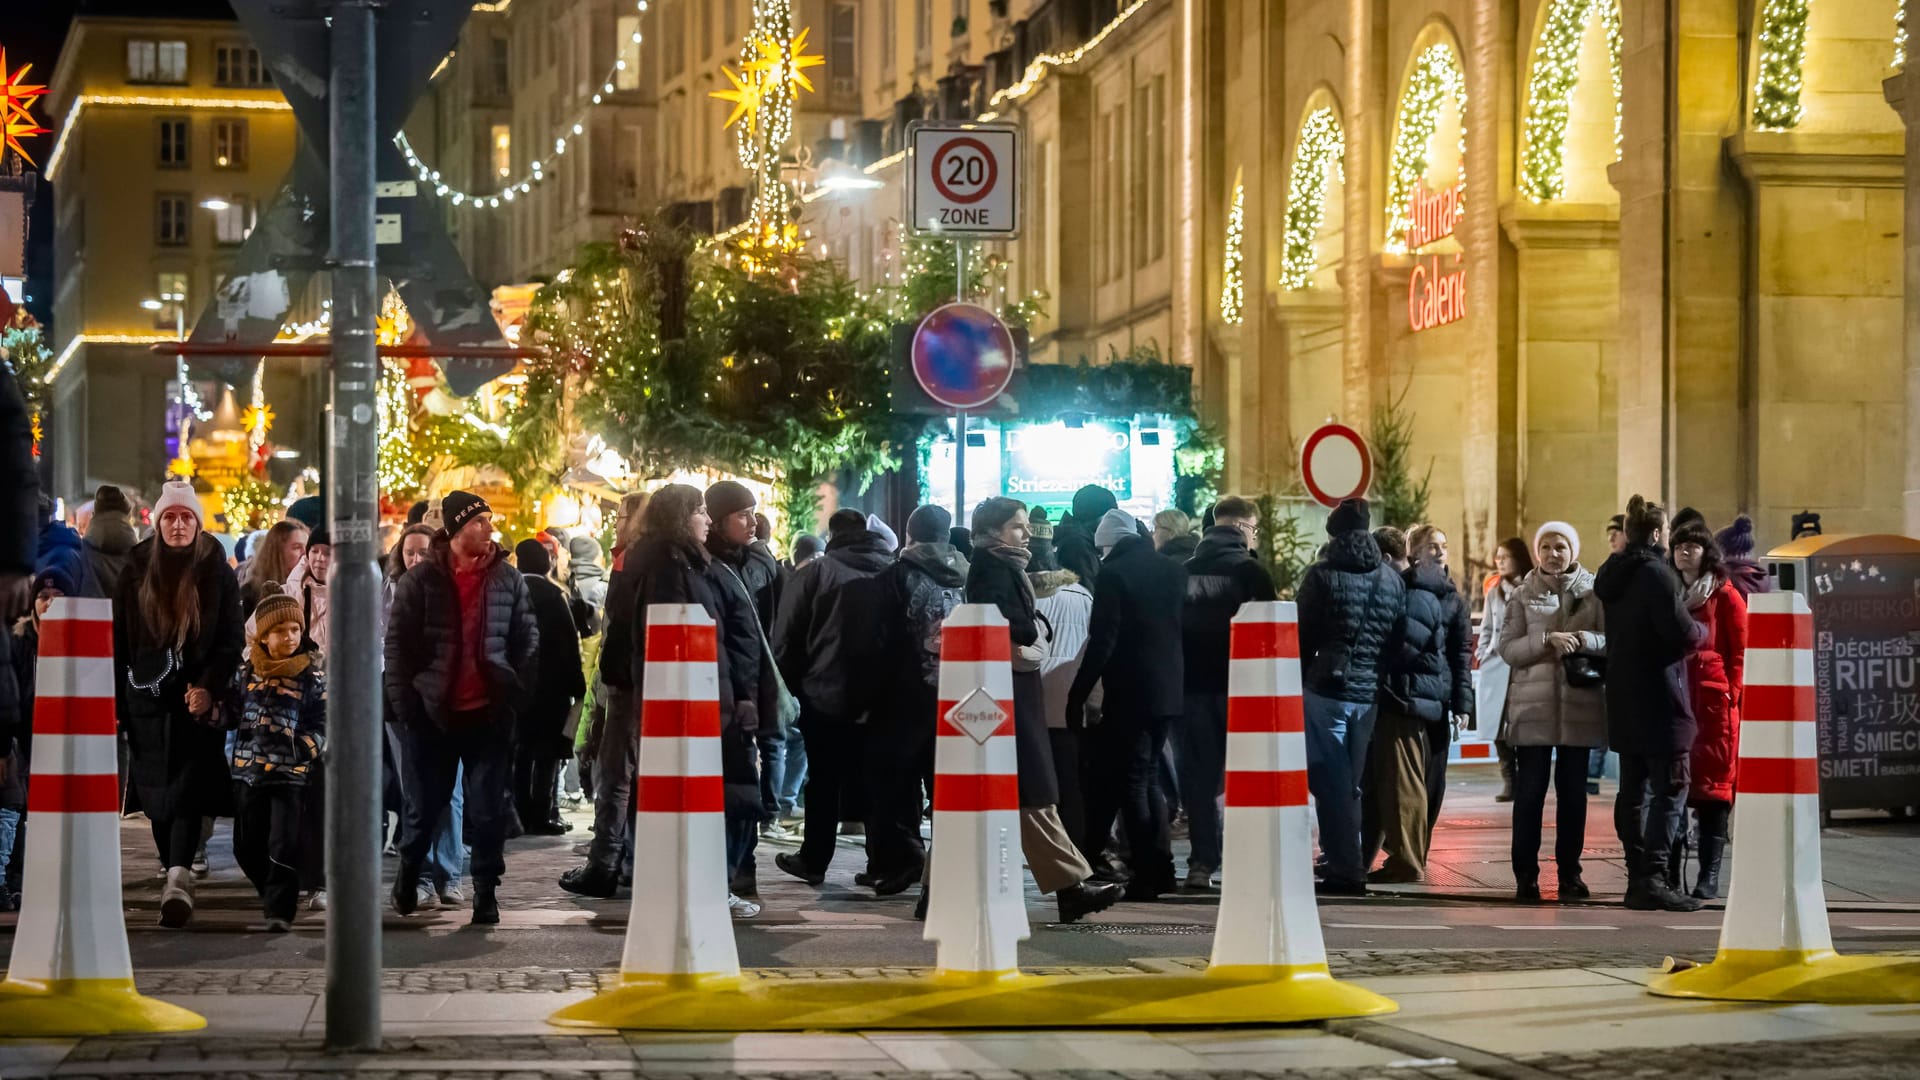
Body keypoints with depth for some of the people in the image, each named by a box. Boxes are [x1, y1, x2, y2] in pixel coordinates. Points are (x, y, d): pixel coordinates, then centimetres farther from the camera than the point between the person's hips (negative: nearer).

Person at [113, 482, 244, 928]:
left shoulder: (217, 573, 3)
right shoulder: (136, 571, 7)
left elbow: (232, 640, 0)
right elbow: (118, 640, 6)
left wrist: (208, 686, -16)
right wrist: (114, 702, -1)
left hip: (197, 701, -2)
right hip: (147, 699, 2)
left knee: (187, 789, -14)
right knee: (157, 793, 5)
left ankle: (179, 877, -25)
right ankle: (176, 875, 15)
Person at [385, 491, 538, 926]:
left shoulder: (508, 579, 4)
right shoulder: (420, 580, -2)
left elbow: (528, 640, 8)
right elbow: (397, 644, -1)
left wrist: (515, 693, -2)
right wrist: (405, 704, -6)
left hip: (489, 713, 1)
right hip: (432, 712, -1)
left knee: (489, 809, 1)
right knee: (425, 805, 9)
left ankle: (486, 892, 9)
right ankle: (407, 874, 31)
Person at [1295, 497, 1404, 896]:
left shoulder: (1322, 575, -7)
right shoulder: (1392, 579, 7)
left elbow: (1304, 637, -5)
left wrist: (1299, 684, 4)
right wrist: (1381, 678, 15)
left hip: (1326, 689, -5)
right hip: (1369, 692, 5)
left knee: (1330, 783, 0)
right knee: (1350, 783, 15)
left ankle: (1345, 870, -5)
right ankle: (1346, 865, 21)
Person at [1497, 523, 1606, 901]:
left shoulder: (1593, 591, 6)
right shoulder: (1521, 595, 6)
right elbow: (1507, 650, -2)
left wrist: (1584, 640, -18)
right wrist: (1546, 640, -16)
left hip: (1579, 704, 1)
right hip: (1533, 704, -1)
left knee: (1573, 790, 6)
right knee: (1530, 790, -2)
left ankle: (1569, 872, 14)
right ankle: (1525, 874, 2)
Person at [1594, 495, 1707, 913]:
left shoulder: (1612, 575, 13)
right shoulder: (1656, 574, -15)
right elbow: (1682, 633, -20)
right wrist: (1703, 631, 2)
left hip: (1623, 700, 9)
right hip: (1659, 700, -9)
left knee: (1633, 789, 10)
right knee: (1670, 788, -8)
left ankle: (1637, 878, 12)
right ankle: (1653, 878, -16)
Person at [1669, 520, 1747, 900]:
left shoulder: (1725, 595, 3)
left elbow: (1740, 651, 1)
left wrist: (1733, 694, -8)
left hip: (1713, 700, -4)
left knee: (1713, 782, -4)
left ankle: (1709, 878, -3)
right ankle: (1672, 875, 6)